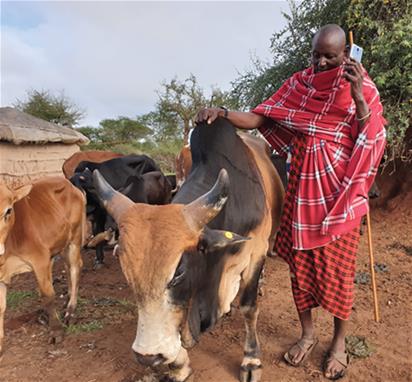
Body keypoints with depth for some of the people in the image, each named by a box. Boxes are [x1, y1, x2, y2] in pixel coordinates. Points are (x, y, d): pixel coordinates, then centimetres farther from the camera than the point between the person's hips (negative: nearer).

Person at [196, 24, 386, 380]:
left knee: (337, 265, 4)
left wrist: (359, 98, -22)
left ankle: (339, 341, 26)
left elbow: (371, 139, -9)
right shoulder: (299, 83, 5)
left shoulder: (360, 85, -1)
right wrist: (223, 113, -18)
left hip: (339, 189, -2)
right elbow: (260, 118, -2)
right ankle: (308, 334, 29)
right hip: (302, 184, 3)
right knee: (300, 260, 8)